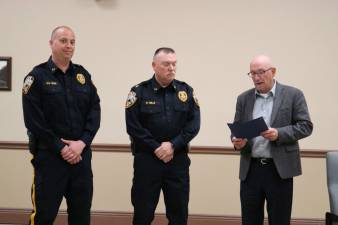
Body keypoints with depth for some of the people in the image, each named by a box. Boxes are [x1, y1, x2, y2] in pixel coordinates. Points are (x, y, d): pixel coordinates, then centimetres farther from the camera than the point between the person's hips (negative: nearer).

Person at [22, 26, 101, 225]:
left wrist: (82, 143, -10)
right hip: (49, 156, -4)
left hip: (81, 155, 4)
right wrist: (60, 148, -14)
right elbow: (34, 120, -10)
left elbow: (95, 112, 4)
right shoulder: (37, 76, -3)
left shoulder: (83, 75, 10)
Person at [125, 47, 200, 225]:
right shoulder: (139, 92, -2)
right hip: (147, 159, -2)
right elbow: (133, 126, -8)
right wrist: (156, 148, -13)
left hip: (178, 160, 2)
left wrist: (173, 145, -13)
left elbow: (193, 124, -1)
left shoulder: (186, 91, 6)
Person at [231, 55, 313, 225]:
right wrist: (237, 141, -10)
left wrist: (279, 134, -19)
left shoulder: (293, 95, 0)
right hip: (250, 169, 3)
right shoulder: (244, 98, 11)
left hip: (279, 169, -3)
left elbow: (305, 126, -3)